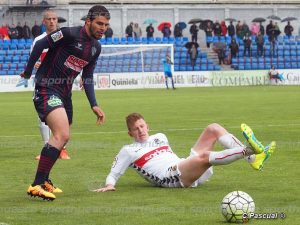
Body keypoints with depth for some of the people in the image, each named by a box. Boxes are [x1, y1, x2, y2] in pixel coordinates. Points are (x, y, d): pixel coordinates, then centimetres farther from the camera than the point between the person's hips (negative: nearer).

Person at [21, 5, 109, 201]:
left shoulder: (96, 47, 9)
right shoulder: (70, 34, -16)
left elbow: (87, 78, 16)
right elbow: (40, 45, -10)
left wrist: (94, 105, 8)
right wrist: (28, 71, -2)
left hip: (65, 92, 9)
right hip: (47, 89, -9)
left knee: (62, 138, 14)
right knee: (62, 135, -23)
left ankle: (43, 180, 31)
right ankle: (36, 186, -21)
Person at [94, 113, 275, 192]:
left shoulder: (160, 137, 31)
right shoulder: (128, 151, 13)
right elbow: (114, 173, 9)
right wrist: (109, 185, -9)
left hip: (188, 171, 7)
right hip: (170, 177, -7)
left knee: (213, 129, -4)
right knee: (204, 156, -37)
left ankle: (252, 158, -23)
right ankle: (247, 150, -48)